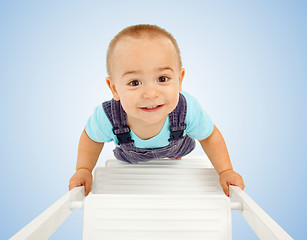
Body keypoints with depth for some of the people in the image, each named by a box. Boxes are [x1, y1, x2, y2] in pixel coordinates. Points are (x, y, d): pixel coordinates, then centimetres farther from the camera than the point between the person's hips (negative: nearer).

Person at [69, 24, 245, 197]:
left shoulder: (188, 111, -43)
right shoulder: (107, 117, -44)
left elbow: (209, 136, -19)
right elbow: (92, 137, -17)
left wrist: (226, 171, -24)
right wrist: (83, 169, -25)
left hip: (173, 149, 0)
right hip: (130, 158, 1)